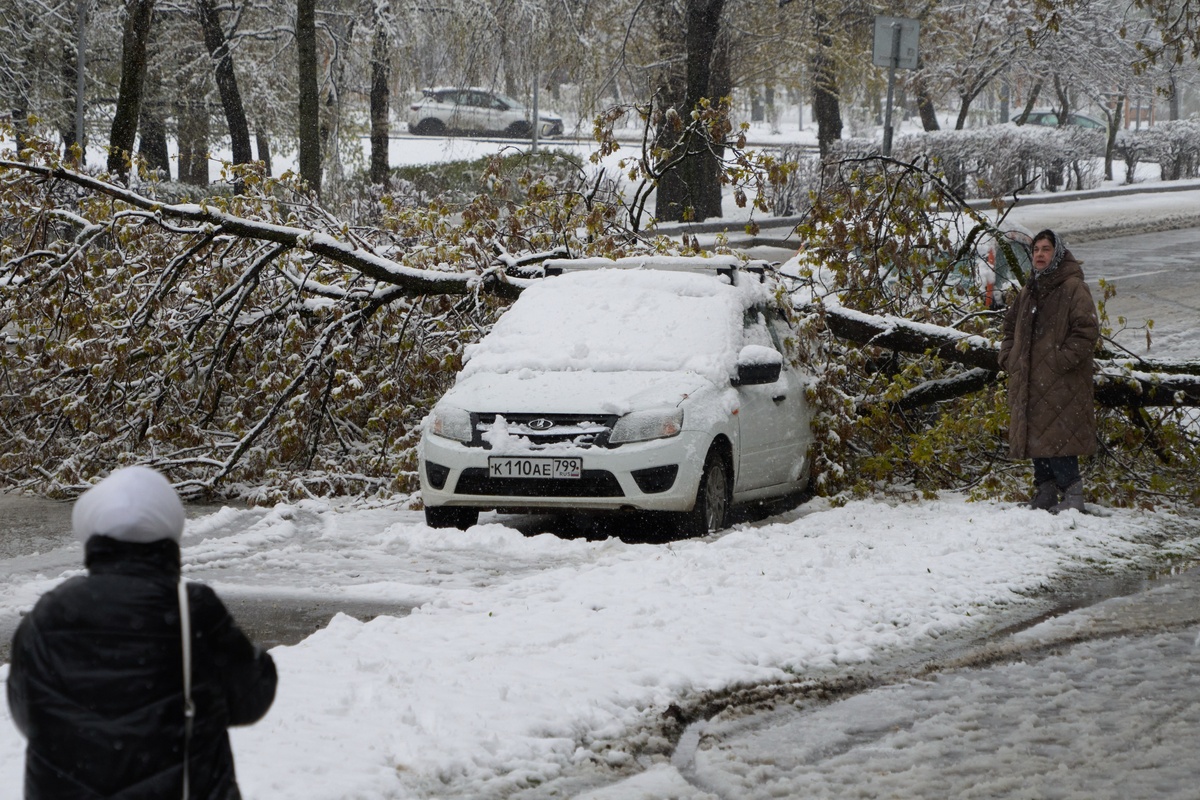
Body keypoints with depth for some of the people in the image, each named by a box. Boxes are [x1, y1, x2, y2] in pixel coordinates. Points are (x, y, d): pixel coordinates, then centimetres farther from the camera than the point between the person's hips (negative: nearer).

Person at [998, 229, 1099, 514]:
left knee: (1057, 437, -13)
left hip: (1061, 383, -8)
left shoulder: (1073, 288, -7)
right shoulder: (1028, 291, 18)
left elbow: (1087, 331, -15)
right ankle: (1045, 493, 15)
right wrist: (1009, 358, 12)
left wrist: (1061, 361, -18)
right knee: (1035, 437, 8)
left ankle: (1072, 495, -8)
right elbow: (1011, 327, 28)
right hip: (1029, 383, 8)